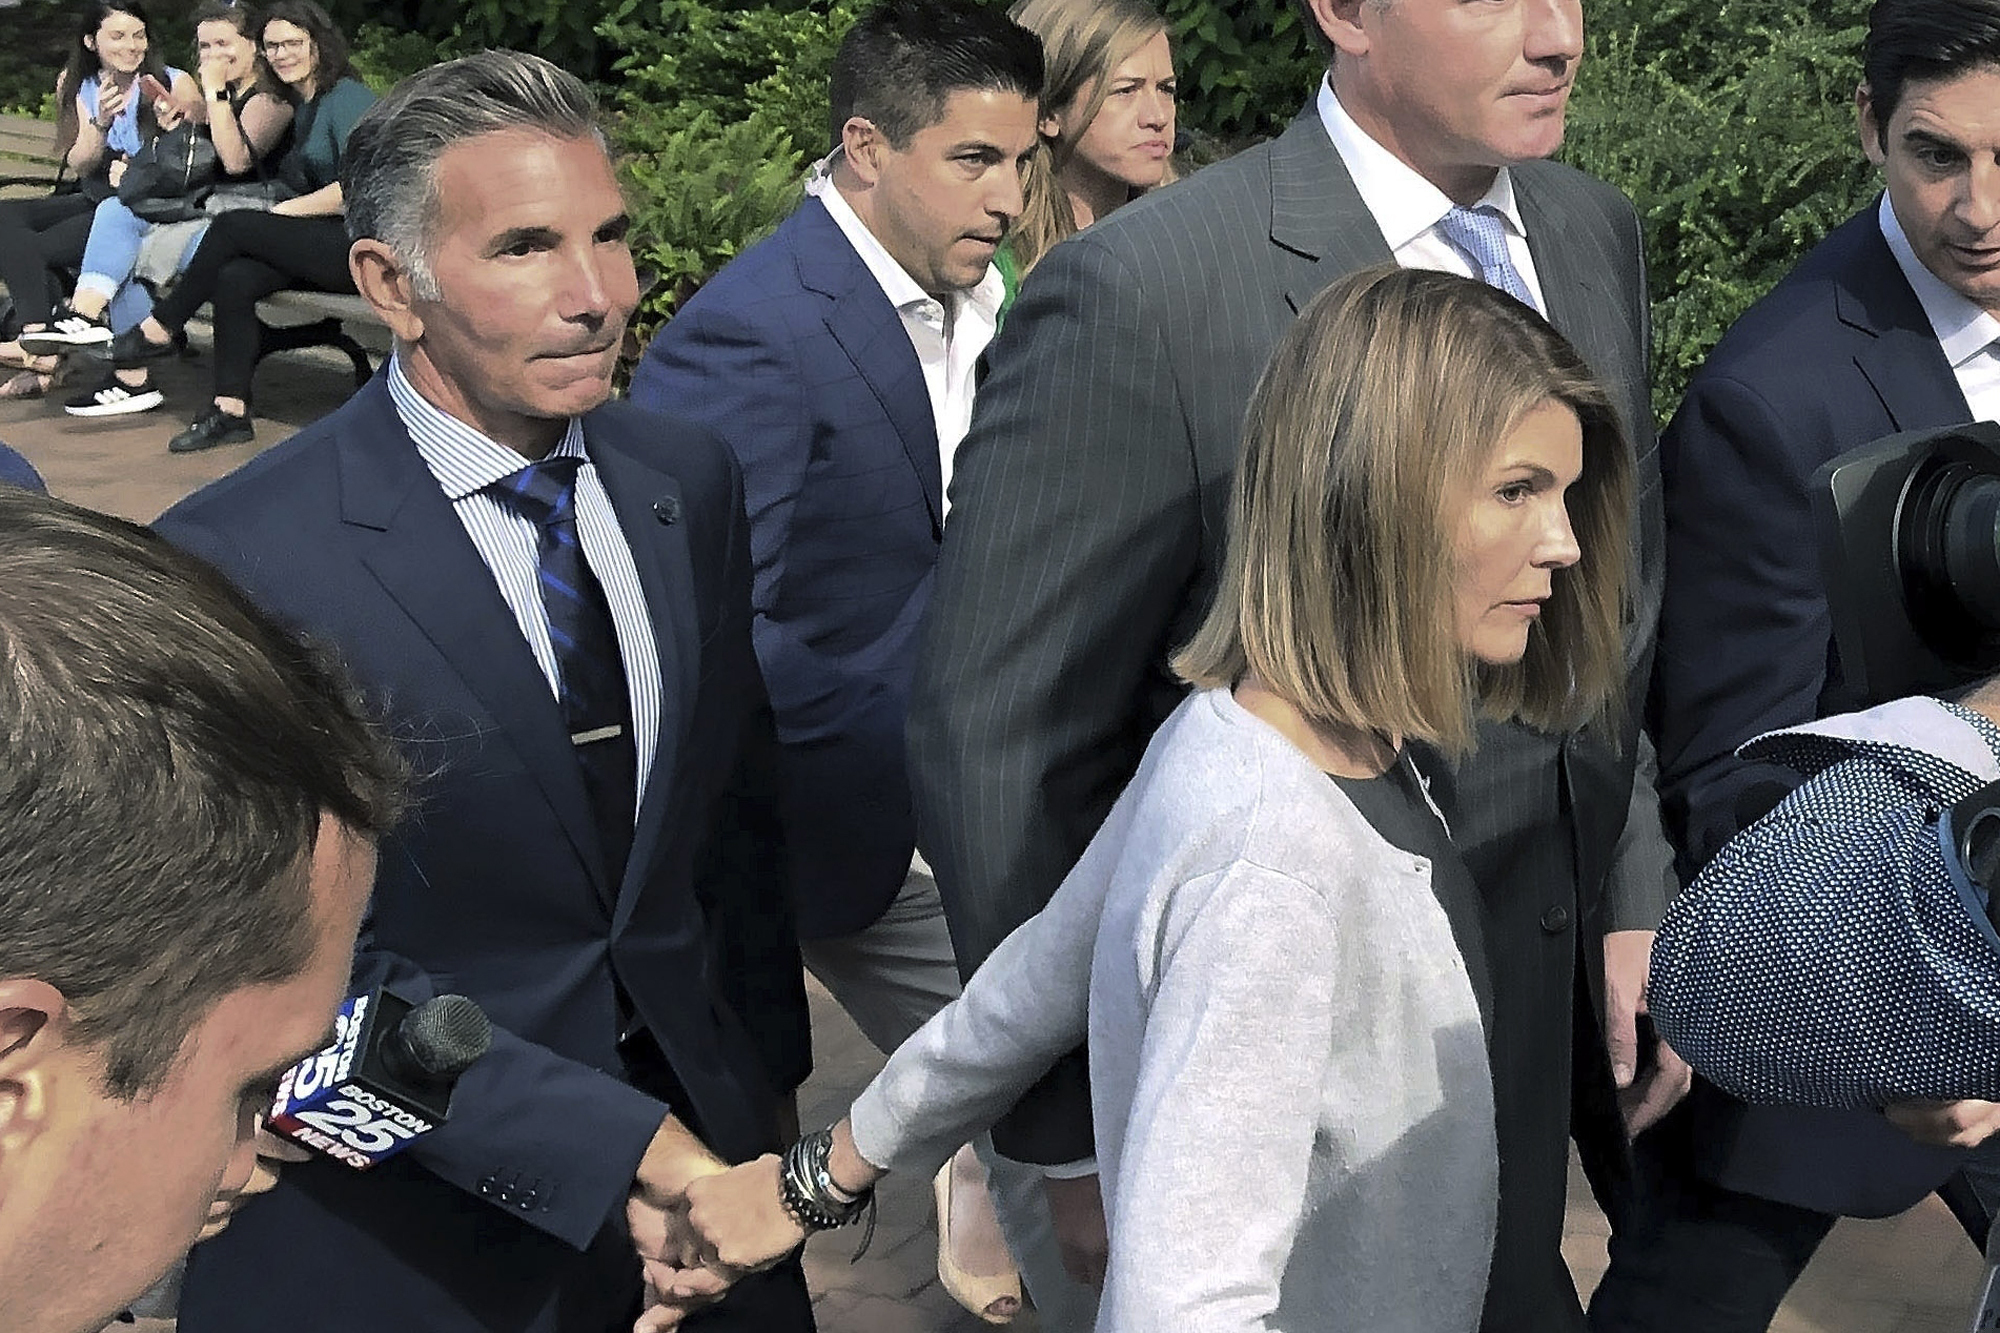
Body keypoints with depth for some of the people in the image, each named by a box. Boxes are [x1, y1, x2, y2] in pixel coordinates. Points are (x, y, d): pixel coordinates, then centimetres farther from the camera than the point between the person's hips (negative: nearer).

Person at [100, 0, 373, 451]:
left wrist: (287, 210, -8)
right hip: (326, 244, 8)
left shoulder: (347, 97, -6)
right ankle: (230, 412, -16)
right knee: (235, 277, -16)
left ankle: (158, 330, -1)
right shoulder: (301, 105, 22)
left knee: (233, 227, -17)